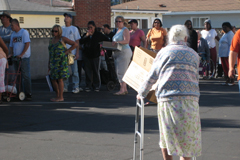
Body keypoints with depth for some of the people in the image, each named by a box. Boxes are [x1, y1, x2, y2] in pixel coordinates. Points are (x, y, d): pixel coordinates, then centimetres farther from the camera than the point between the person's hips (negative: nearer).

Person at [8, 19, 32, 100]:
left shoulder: (24, 32, -6)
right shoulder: (13, 34, 14)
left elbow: (27, 44, -14)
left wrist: (21, 54, -19)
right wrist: (11, 54, 2)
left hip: (24, 57, -7)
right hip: (15, 57, 7)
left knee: (26, 76, -6)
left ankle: (28, 94, -4)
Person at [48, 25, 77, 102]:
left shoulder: (62, 39, -2)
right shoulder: (51, 41, 17)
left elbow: (75, 44, -2)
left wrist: (67, 51, -6)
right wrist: (49, 63, 17)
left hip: (61, 61, -7)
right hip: (53, 62, 7)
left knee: (60, 78, -7)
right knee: (53, 79, 6)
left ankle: (61, 97, -2)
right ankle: (57, 95, 17)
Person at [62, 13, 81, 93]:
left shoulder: (74, 29, 2)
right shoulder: (62, 29, 11)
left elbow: (77, 42, 0)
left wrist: (77, 53, -7)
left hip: (72, 53, -4)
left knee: (74, 71, -2)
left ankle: (76, 87, 2)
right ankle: (65, 87, 14)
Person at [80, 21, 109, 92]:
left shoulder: (99, 35, 0)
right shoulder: (85, 35, 10)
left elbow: (107, 41, 3)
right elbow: (81, 42, -6)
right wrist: (86, 36, -15)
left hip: (95, 55, -3)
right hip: (87, 55, 3)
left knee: (96, 71, 3)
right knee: (88, 71, 2)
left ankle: (96, 86, 11)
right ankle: (88, 86, 8)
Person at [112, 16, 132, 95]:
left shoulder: (125, 30, -7)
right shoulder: (118, 30, 20)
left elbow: (126, 41, -20)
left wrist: (117, 42, -30)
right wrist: (112, 44, 8)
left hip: (124, 52, -9)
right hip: (117, 53, 9)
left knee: (121, 71, -12)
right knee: (118, 72, 8)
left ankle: (122, 90, -12)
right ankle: (125, 89, 12)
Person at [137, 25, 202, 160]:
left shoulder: (164, 52, 10)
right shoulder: (194, 55, 15)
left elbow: (151, 77, 13)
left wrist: (141, 94, 28)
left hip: (167, 98, -1)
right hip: (190, 99, 1)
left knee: (166, 138, 13)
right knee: (188, 140, 9)